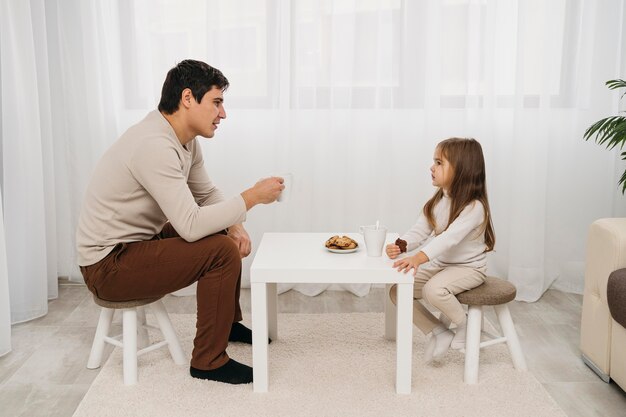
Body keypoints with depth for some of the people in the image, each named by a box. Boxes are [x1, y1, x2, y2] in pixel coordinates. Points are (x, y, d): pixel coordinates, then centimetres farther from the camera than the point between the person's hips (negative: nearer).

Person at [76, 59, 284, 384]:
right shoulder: (155, 145, -28)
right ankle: (208, 361, -7)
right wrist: (252, 196, -23)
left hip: (138, 240, 10)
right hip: (108, 264, -10)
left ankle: (228, 322, 32)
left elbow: (207, 194, 13)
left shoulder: (186, 139, 2)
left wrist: (236, 227, -6)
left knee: (229, 235, 15)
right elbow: (192, 225, -33)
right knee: (223, 251, -22)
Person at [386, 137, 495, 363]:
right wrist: (401, 245, -28)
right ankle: (439, 333, 7)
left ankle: (465, 324, -5)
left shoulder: (474, 207, -25)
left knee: (433, 289, -36)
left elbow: (450, 237, -39)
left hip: (468, 268, -8)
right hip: (440, 264, 8)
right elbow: (419, 230, -6)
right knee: (397, 290, -4)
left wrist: (419, 257, -53)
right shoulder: (437, 202, 0)